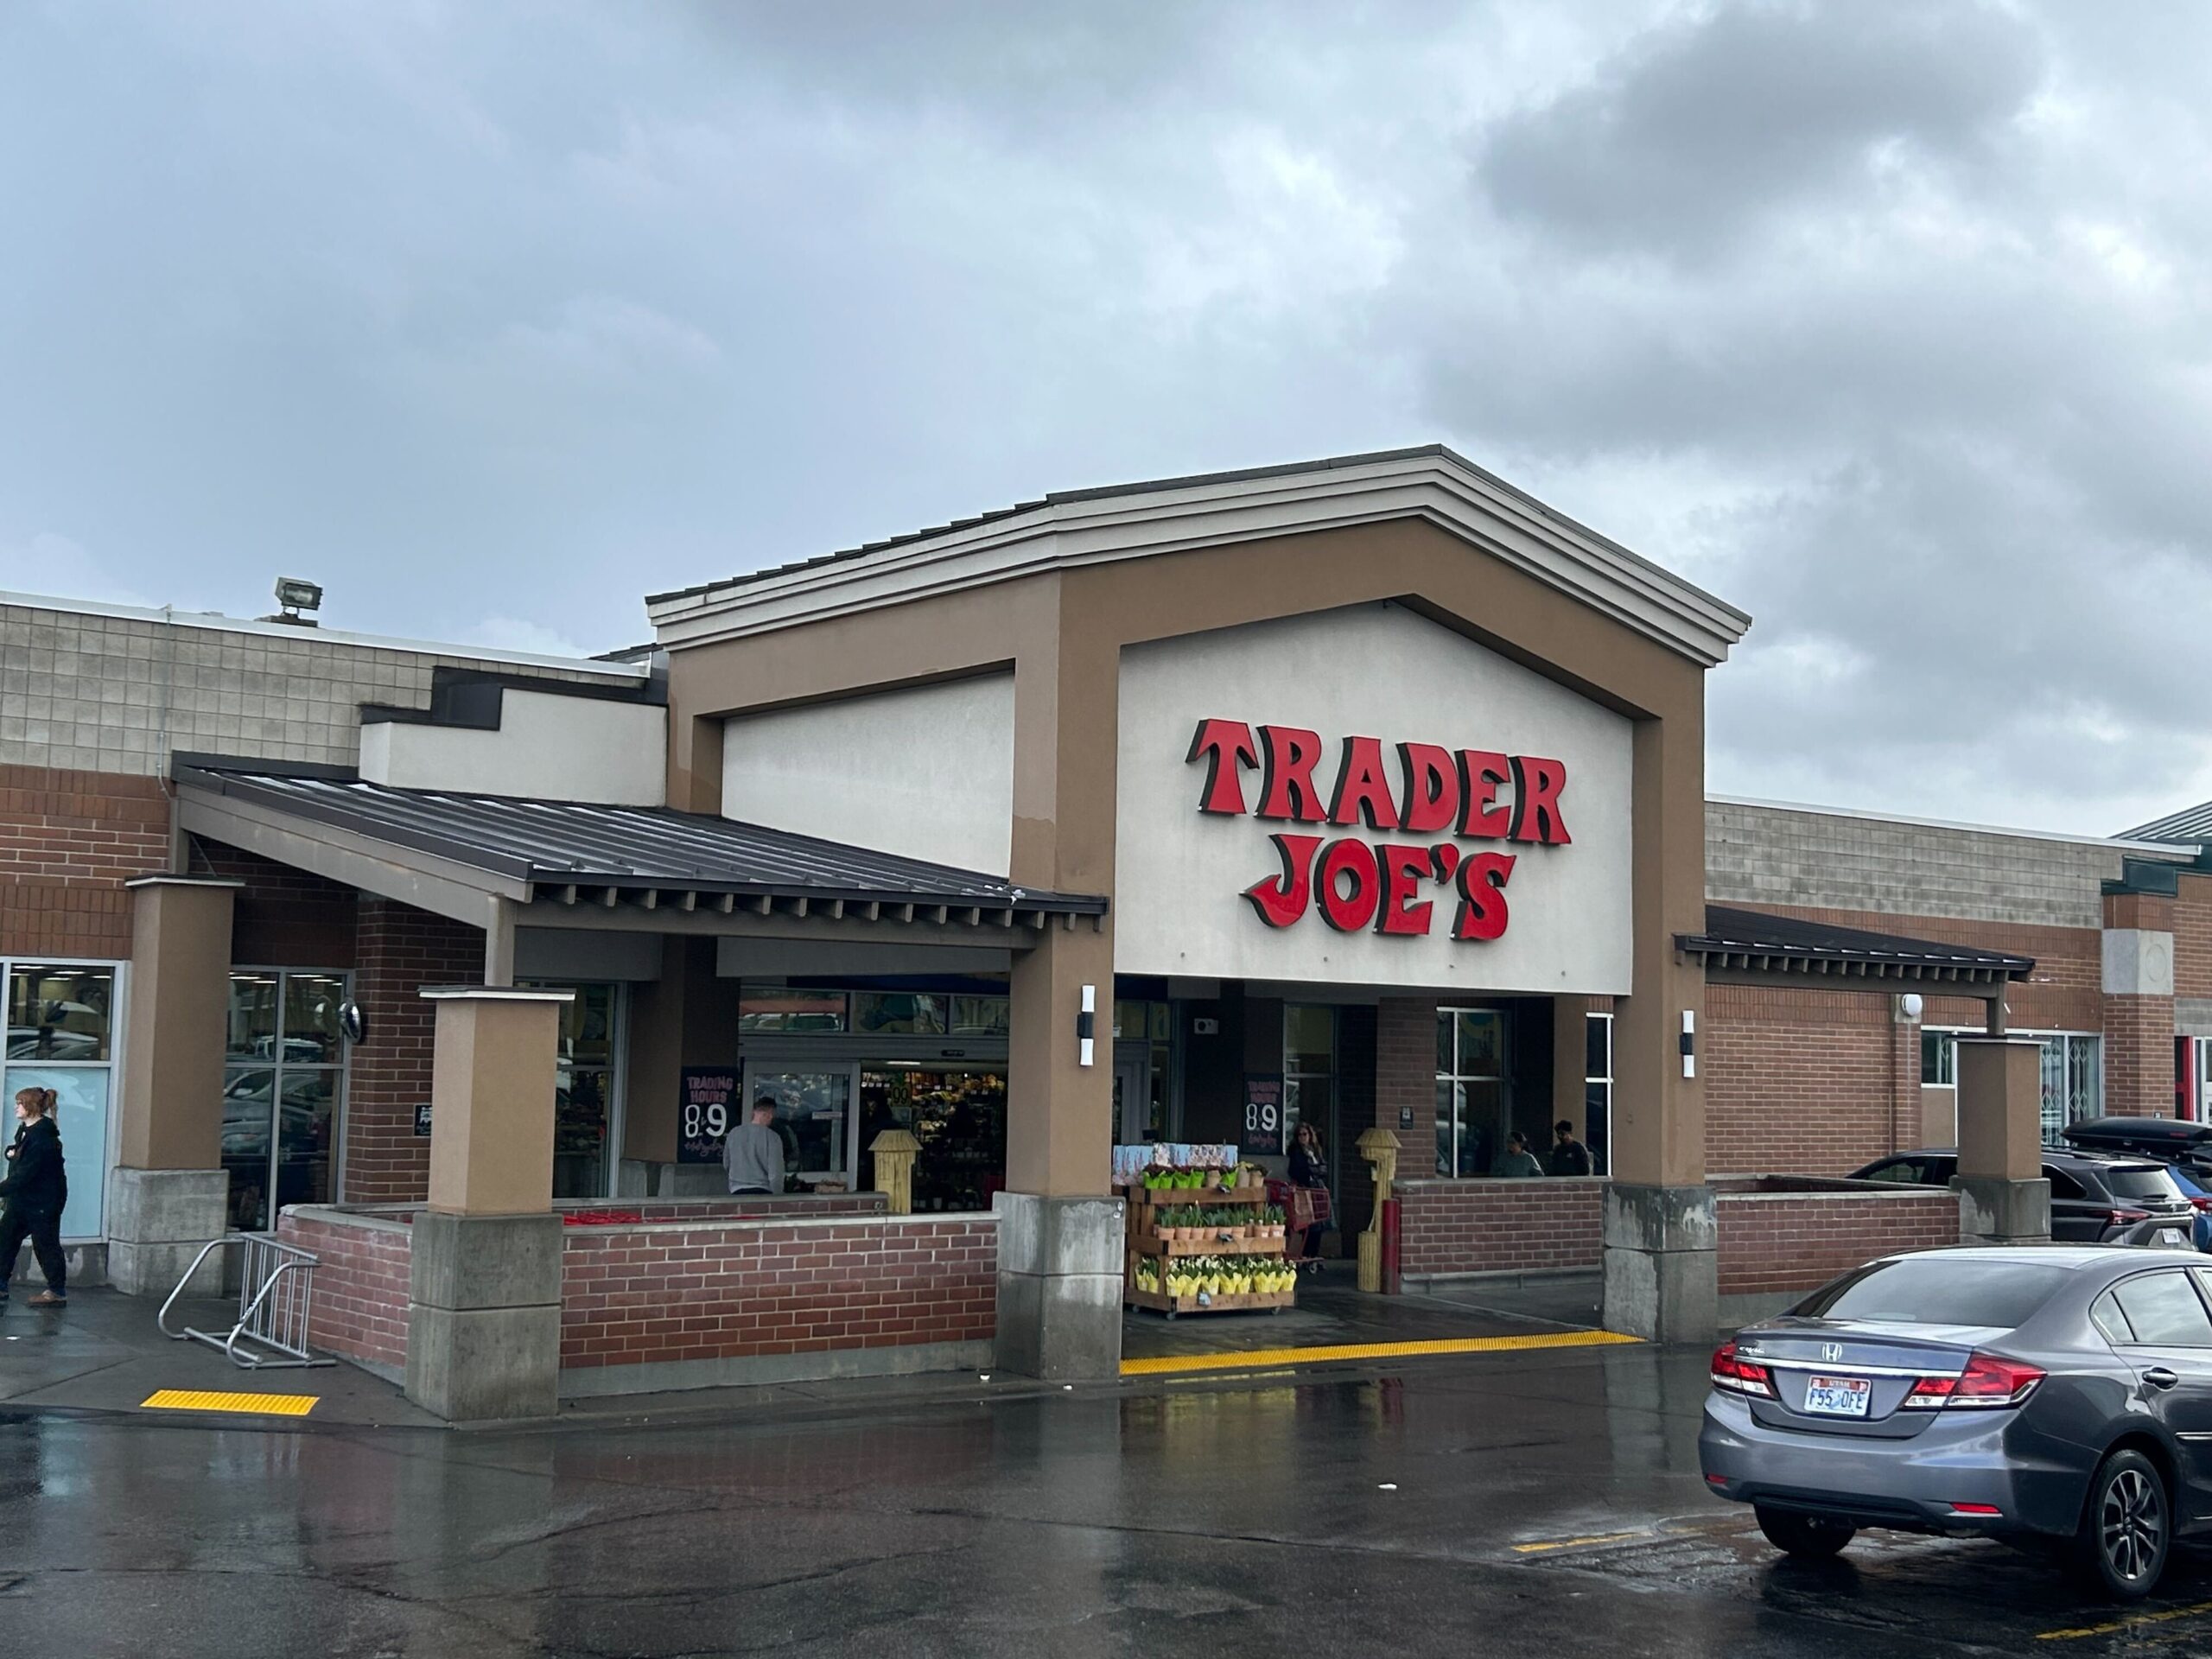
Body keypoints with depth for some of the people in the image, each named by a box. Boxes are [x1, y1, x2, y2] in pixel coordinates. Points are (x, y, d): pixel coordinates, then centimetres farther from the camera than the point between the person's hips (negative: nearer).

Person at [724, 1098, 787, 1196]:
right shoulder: (772, 1137, -7)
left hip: (737, 1191, 4)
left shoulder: (734, 1133, 6)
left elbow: (726, 1164, 16)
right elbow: (775, 1173, -8)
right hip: (762, 1191, -4)